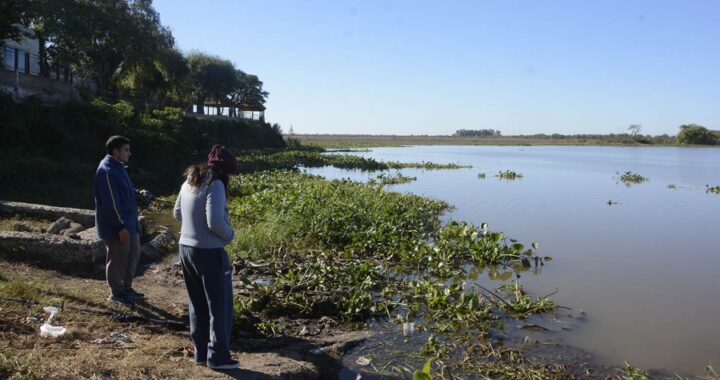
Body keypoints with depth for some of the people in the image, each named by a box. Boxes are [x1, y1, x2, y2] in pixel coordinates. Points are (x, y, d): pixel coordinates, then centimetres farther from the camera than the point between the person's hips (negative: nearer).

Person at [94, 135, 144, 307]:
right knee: (118, 258, 3)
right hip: (116, 227, -10)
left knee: (133, 254, 18)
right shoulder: (107, 171, -21)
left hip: (129, 222, 10)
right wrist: (121, 226, -24)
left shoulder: (119, 167, 11)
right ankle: (116, 293, 19)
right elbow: (111, 203, -24)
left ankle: (126, 287, 32)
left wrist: (137, 192, 7)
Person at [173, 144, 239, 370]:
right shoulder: (215, 185, -18)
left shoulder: (189, 182, 8)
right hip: (209, 253, -8)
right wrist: (230, 235, -8)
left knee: (197, 305, 18)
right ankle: (218, 356, 12)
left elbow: (177, 213, 19)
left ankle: (201, 352, 27)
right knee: (220, 306, 5)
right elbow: (215, 222, -26)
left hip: (186, 249, 8)